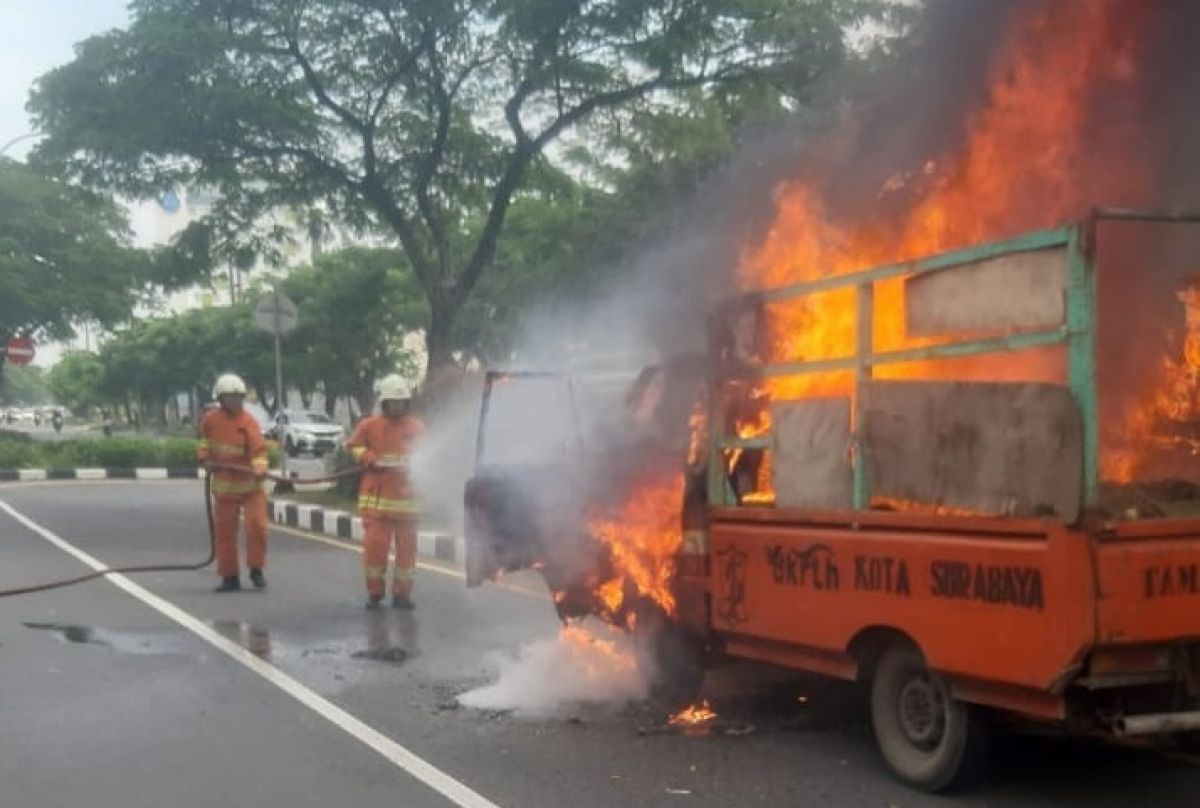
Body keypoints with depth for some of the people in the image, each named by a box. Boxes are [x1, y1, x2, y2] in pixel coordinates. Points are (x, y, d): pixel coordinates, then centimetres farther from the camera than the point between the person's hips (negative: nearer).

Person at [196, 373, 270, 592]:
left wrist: (260, 468, -44)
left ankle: (256, 569, 8)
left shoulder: (248, 422, -13)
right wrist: (204, 455, 8)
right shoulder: (211, 419, 1)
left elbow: (258, 448, -27)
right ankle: (230, 577, 18)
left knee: (257, 525, -13)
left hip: (249, 484, -3)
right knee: (224, 532, 6)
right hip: (224, 485, 3)